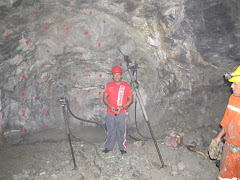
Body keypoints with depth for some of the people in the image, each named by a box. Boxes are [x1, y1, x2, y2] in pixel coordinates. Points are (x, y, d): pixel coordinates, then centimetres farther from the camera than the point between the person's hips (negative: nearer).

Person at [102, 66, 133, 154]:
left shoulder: (126, 86, -2)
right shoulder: (109, 85, 4)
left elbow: (130, 99, -2)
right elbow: (105, 98, 6)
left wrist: (122, 107, -14)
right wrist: (110, 106, -11)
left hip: (122, 113, -1)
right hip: (110, 113, 2)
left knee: (122, 131, 8)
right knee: (110, 130, 11)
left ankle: (122, 148, 24)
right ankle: (108, 147, 28)